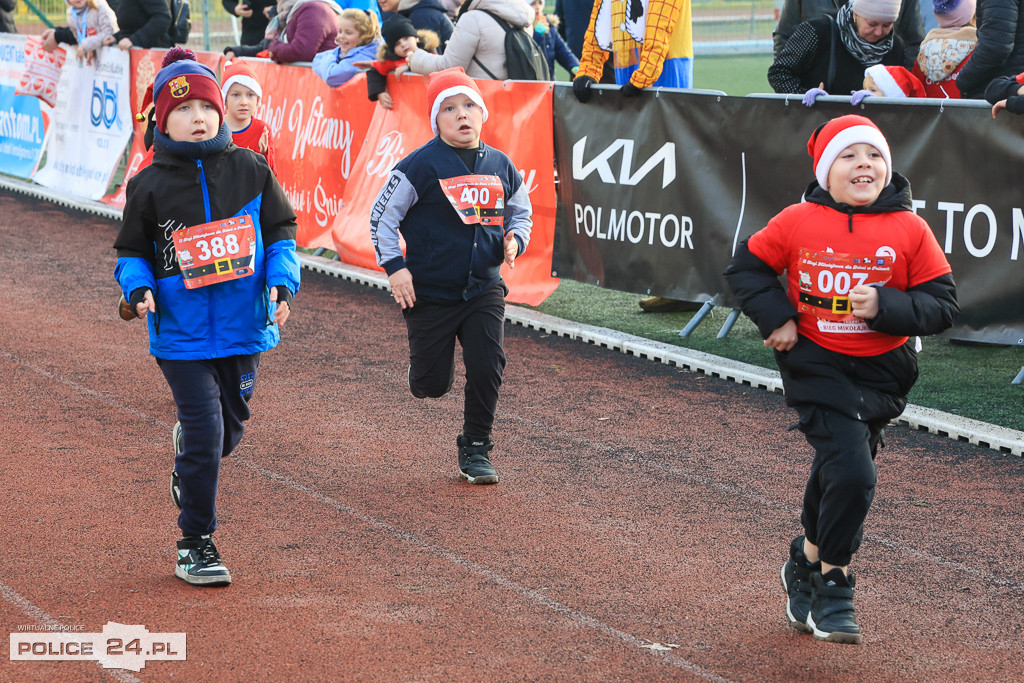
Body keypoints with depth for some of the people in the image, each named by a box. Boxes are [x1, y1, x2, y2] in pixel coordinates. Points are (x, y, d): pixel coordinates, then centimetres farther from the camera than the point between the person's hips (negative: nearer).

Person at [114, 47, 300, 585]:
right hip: (181, 331, -3)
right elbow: (131, 251, 6)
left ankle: (189, 464, 52)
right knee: (204, 430, -8)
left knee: (230, 429, 15)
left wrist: (281, 282, -8)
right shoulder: (149, 185, -3)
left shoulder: (249, 169, 0)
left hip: (243, 325, 3)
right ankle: (195, 542, 8)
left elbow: (281, 230, 7)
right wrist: (139, 288, -14)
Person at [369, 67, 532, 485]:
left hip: (484, 289, 3)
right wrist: (394, 267, -10)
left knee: (488, 368, -9)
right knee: (433, 385, 2)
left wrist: (514, 240, -1)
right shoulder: (419, 167, -9)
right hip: (429, 290, -3)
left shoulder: (500, 167, 4)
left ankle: (475, 449, 9)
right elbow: (382, 216, -4)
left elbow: (521, 212, 19)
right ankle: (426, 366, 40)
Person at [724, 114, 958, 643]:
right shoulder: (798, 223, -7)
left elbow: (942, 306, -5)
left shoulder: (909, 230, -6)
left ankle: (807, 563, 41)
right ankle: (832, 582, 5)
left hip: (880, 374, 2)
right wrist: (778, 319, -6)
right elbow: (745, 268, 6)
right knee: (852, 474, -16)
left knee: (836, 471, 14)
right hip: (815, 365, -2)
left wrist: (885, 307, -21)